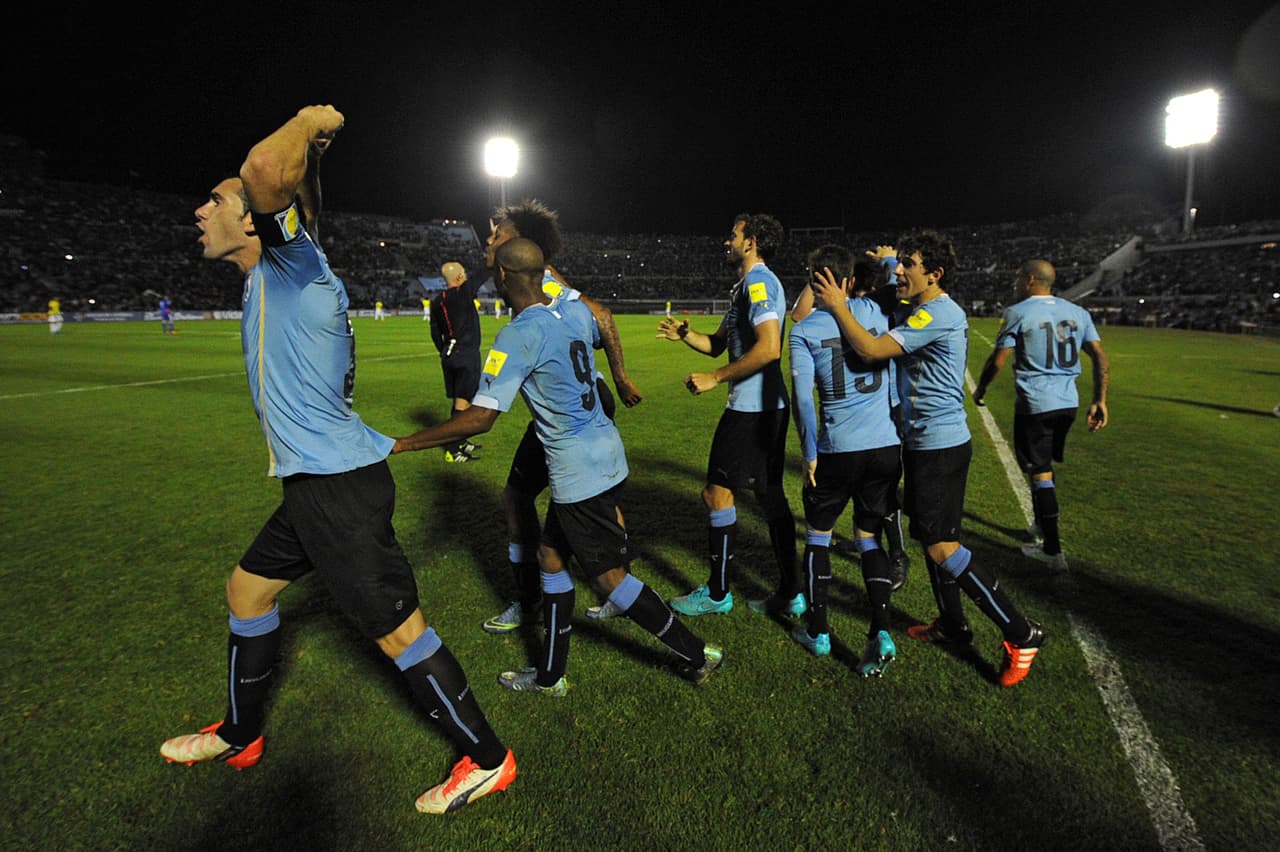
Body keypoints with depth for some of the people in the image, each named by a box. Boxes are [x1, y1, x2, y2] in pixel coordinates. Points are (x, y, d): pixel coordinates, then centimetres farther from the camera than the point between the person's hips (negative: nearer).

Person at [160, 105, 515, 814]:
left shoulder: (293, 260, -13)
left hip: (339, 484, -11)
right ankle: (238, 737, 46)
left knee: (398, 632, -3)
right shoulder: (271, 278, 16)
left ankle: (486, 759, 15)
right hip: (316, 482, 11)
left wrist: (309, 123, -13)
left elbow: (266, 166, -32)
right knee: (247, 591, 25)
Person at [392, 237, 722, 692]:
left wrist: (402, 443, -15)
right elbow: (598, 336, 28)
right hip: (606, 449, 9)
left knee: (608, 576, 5)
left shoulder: (518, 336, -19)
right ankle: (550, 676, 30)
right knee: (551, 555, 18)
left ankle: (695, 654, 20)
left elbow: (480, 417, -23)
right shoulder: (576, 309, 3)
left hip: (578, 470, -9)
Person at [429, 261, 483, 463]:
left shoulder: (436, 302, 7)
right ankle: (453, 450, -6)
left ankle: (461, 442, 30)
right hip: (467, 355, -7)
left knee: (458, 400, 17)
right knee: (462, 402, -6)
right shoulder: (464, 293, -13)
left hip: (448, 355, 7)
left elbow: (435, 334, 13)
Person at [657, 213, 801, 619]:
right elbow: (717, 343, 21)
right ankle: (790, 593, 19)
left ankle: (717, 593, 12)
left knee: (718, 493, -1)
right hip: (770, 406, 10)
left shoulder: (758, 281, -13)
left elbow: (769, 348, -26)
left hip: (750, 408, -10)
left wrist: (715, 378, -20)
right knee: (771, 496, 12)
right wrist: (685, 333, 2)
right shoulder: (749, 285, 20)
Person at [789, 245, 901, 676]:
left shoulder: (803, 330, -4)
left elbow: (802, 398, -10)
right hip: (886, 447, 3)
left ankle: (817, 631, 25)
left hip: (838, 451, -3)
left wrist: (809, 454, -4)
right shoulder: (876, 311, 2)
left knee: (817, 535, 16)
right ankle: (880, 633, 4)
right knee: (868, 537, 16)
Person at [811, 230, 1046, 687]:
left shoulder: (938, 314, -19)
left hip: (940, 445, -10)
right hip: (924, 440, 10)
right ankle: (952, 624, 32)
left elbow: (871, 349, -27)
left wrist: (838, 306, -16)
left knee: (941, 546, -8)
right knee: (929, 537, 17)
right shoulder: (920, 312, 12)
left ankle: (1020, 633, 3)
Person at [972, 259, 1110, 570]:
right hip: (1068, 402, 6)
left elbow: (997, 361, -7)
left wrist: (980, 390, 9)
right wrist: (1099, 400, 10)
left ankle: (1052, 550, 7)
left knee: (1039, 472, 2)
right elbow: (1101, 359, 6)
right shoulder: (1078, 312, 10)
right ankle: (1043, 526, 37)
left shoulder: (1018, 313, -8)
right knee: (1044, 465, 23)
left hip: (1035, 403, -6)